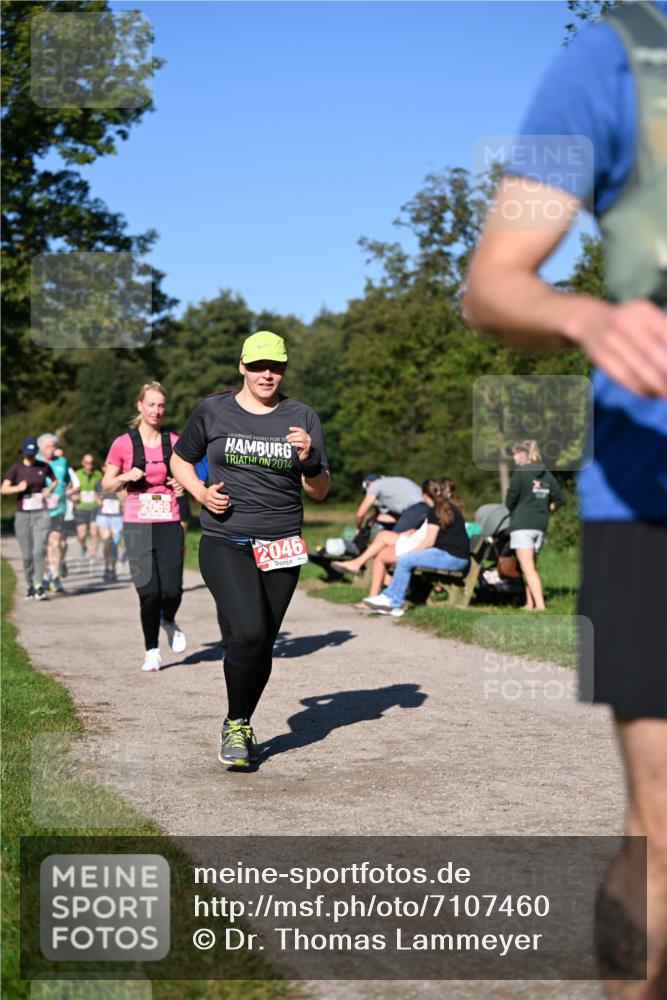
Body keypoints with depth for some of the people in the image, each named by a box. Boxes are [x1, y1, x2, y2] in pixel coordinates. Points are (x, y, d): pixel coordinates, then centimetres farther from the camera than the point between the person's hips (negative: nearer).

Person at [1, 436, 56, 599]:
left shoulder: (44, 466, 4)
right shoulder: (16, 468, -1)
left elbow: (55, 480, 23)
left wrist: (50, 489, 3)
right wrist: (18, 488, -23)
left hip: (41, 514, 0)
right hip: (22, 515, 0)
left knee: (38, 551, -14)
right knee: (26, 554, 4)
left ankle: (39, 586, -13)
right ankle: (29, 585, 19)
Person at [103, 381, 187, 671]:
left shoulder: (174, 442, 7)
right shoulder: (123, 444, 1)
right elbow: (106, 485, 7)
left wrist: (183, 485, -2)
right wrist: (126, 477, -13)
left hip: (170, 524, 2)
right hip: (138, 525, -2)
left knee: (172, 591, -7)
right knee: (149, 591, -8)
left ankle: (169, 621, 29)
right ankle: (152, 650, 10)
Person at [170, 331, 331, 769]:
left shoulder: (302, 418, 6)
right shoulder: (213, 411, 3)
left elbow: (320, 492, 6)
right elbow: (180, 460, 17)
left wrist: (309, 460, -14)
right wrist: (201, 492, -2)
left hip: (281, 549, 2)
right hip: (225, 543, -2)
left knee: (262, 645, 6)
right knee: (248, 633, -21)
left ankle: (241, 727, 29)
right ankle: (236, 724, 1)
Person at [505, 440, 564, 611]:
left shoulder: (520, 473, -7)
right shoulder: (547, 475, 11)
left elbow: (510, 500, -9)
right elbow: (559, 499, 12)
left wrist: (510, 509, 11)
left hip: (521, 525, -7)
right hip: (541, 526, 7)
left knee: (528, 568, -11)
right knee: (532, 566, 18)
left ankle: (540, 605, -22)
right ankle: (530, 604, 21)